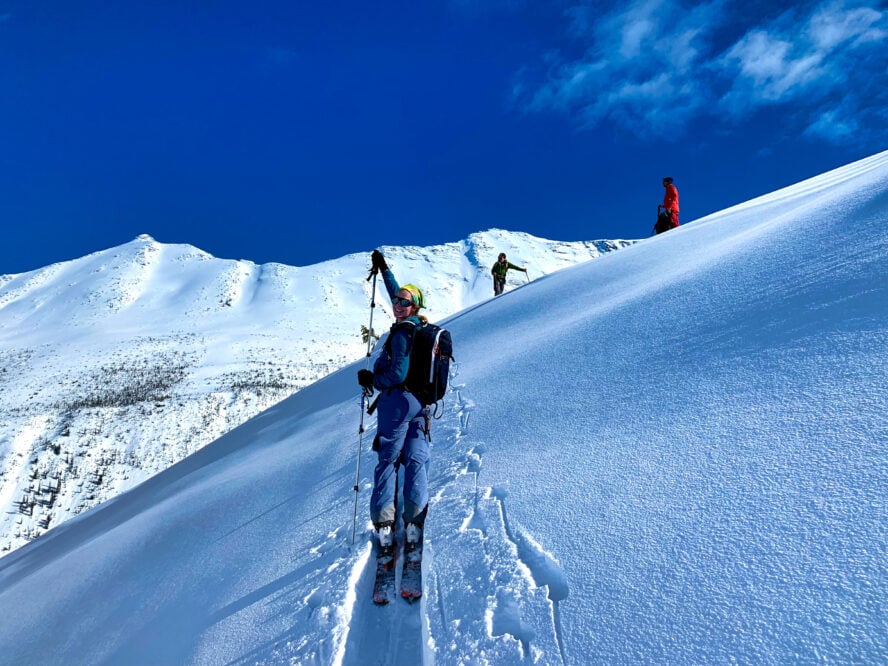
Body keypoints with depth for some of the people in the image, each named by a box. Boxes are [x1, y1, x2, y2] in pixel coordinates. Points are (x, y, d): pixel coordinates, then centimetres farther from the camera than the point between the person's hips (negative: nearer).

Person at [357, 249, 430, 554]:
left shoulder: (403, 331, -14)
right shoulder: (421, 325, 10)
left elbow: (398, 374, -20)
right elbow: (396, 292, 25)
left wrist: (371, 379, -6)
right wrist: (383, 269, 34)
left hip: (398, 399, -8)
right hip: (421, 402, 8)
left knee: (387, 460, 0)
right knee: (416, 460, 7)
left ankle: (384, 523, -1)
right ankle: (414, 521, 4)